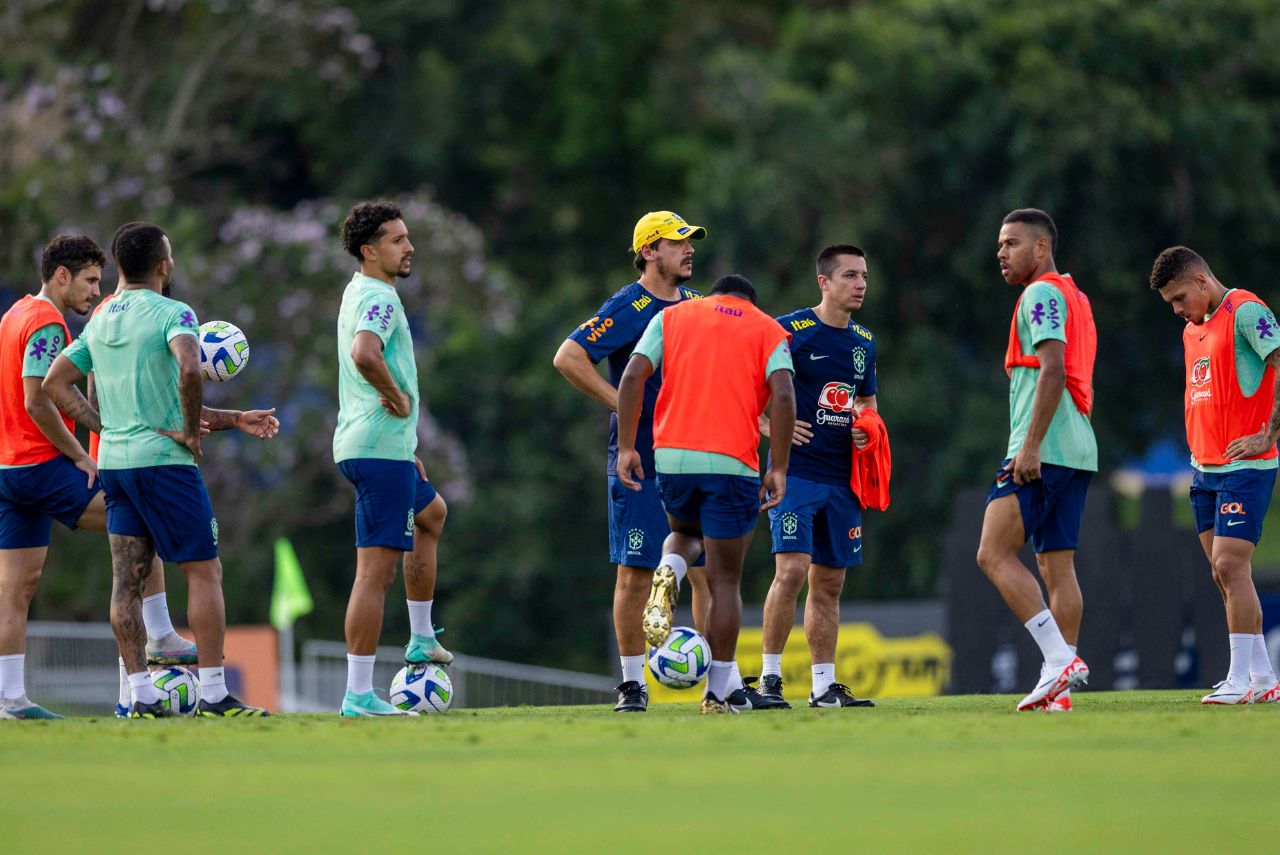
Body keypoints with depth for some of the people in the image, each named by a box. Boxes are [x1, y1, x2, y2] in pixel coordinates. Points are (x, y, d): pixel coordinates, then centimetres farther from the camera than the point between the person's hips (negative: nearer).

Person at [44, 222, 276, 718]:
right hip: (165, 461, -7)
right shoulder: (171, 314, -10)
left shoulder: (99, 322, 12)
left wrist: (103, 427, 12)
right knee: (204, 573, -1)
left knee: (127, 582, 4)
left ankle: (141, 696, 3)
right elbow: (189, 370, -29)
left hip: (113, 462, 7)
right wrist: (191, 430, -16)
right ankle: (214, 695, -4)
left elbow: (55, 384, 15)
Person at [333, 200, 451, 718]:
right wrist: (397, 398, -20)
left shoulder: (359, 292, 16)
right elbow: (364, 354, -37)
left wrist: (406, 447, 26)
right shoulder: (380, 298, -16)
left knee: (431, 513, 34)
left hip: (364, 444, 11)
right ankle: (359, 696, -10)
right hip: (382, 448, -11)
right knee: (376, 570, -10)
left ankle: (421, 641, 38)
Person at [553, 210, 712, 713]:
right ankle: (632, 683, 6)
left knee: (708, 570, 2)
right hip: (640, 460, -5)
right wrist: (621, 405, -16)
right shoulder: (627, 309, -9)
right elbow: (568, 358, -15)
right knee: (635, 572, -1)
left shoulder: (699, 306, 11)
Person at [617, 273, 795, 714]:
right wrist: (778, 468, -4)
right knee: (725, 581, 7)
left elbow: (633, 376, 2)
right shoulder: (770, 331, 11)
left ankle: (668, 576, -4)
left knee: (685, 532, 31)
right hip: (733, 463, -2)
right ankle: (719, 692, 3)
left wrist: (626, 446, 5)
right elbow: (783, 396, -5)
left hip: (671, 457, 2)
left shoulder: (671, 316, 16)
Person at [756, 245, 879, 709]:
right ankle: (769, 676, -8)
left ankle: (824, 684, 13)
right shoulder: (789, 330, -7)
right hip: (796, 471, -6)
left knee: (829, 582, 8)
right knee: (792, 569, -17)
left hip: (841, 476, 6)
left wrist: (866, 427, 5)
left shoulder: (864, 342, 13)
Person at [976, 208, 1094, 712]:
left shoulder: (1043, 294, -8)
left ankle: (1060, 658, -20)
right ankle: (1059, 687, 4)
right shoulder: (1075, 299, 22)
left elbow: (1053, 371, -19)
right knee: (1056, 564, 7)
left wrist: (1031, 447, -23)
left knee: (994, 555, -11)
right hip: (1077, 451, 10)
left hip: (1044, 450, -10)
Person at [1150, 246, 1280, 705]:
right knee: (1223, 573, 7)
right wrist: (1198, 443, 15)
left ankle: (1240, 680, -13)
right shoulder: (1193, 329, 18)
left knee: (1230, 565, -15)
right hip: (1205, 468, 9)